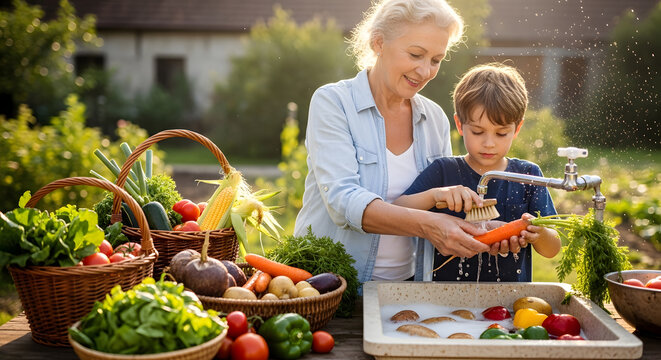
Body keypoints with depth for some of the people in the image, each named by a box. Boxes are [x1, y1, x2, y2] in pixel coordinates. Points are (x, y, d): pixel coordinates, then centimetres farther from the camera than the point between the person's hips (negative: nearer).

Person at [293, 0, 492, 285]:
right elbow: (342, 199, -18)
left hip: (406, 282, 5)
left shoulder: (435, 118, 9)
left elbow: (445, 206, 11)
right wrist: (426, 225, -31)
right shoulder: (332, 102, -6)